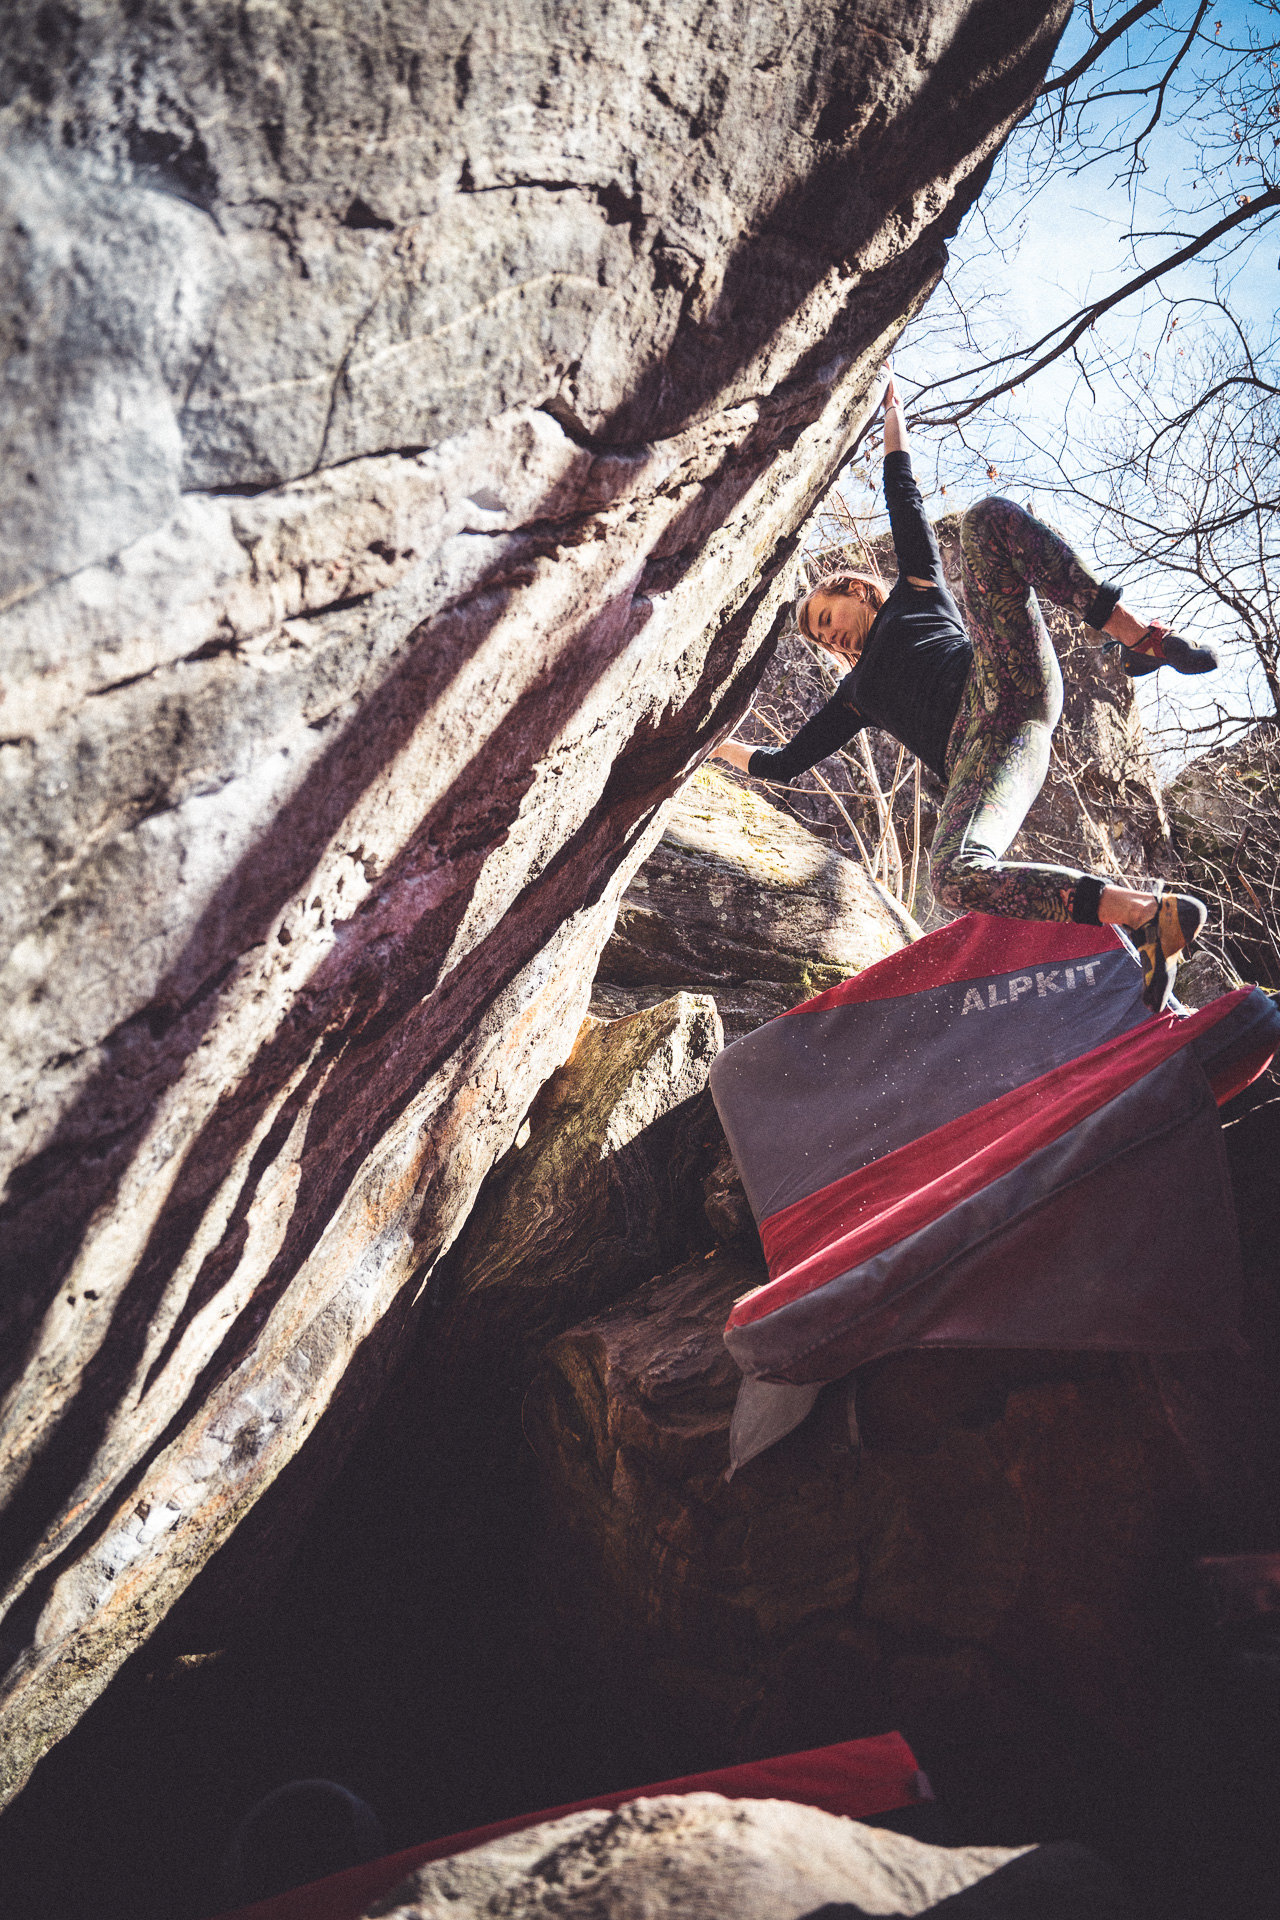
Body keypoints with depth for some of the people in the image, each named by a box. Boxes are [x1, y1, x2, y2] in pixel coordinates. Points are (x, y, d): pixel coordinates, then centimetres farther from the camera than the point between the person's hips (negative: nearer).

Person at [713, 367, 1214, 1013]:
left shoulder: (914, 591, 32)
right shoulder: (857, 694, 37)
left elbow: (906, 505, 26)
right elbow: (785, 762, 39)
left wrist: (892, 410, 27)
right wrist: (717, 744, 48)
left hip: (1005, 685, -2)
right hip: (975, 754, 2)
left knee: (987, 518, -23)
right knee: (954, 875, -36)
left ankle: (1138, 636, -31)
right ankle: (1152, 914, -38)